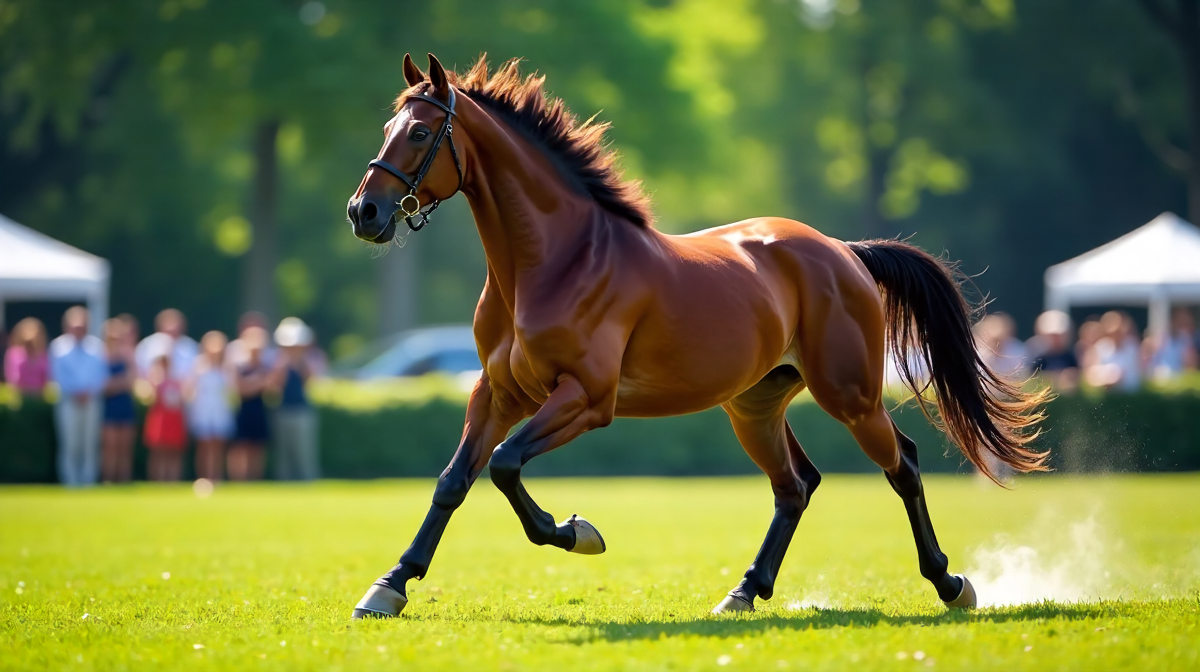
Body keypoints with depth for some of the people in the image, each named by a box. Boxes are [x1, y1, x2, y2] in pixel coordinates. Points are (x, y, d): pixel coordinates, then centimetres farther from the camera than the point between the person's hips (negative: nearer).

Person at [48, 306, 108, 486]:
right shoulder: (59, 345, 2)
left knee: (90, 445, 0)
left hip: (91, 401, 2)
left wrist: (90, 391, -12)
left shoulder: (96, 345, 7)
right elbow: (57, 375, -2)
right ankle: (71, 484, 0)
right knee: (70, 445, -5)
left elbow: (102, 374, 4)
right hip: (68, 402, -2)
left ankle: (89, 483, 5)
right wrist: (73, 393, -14)